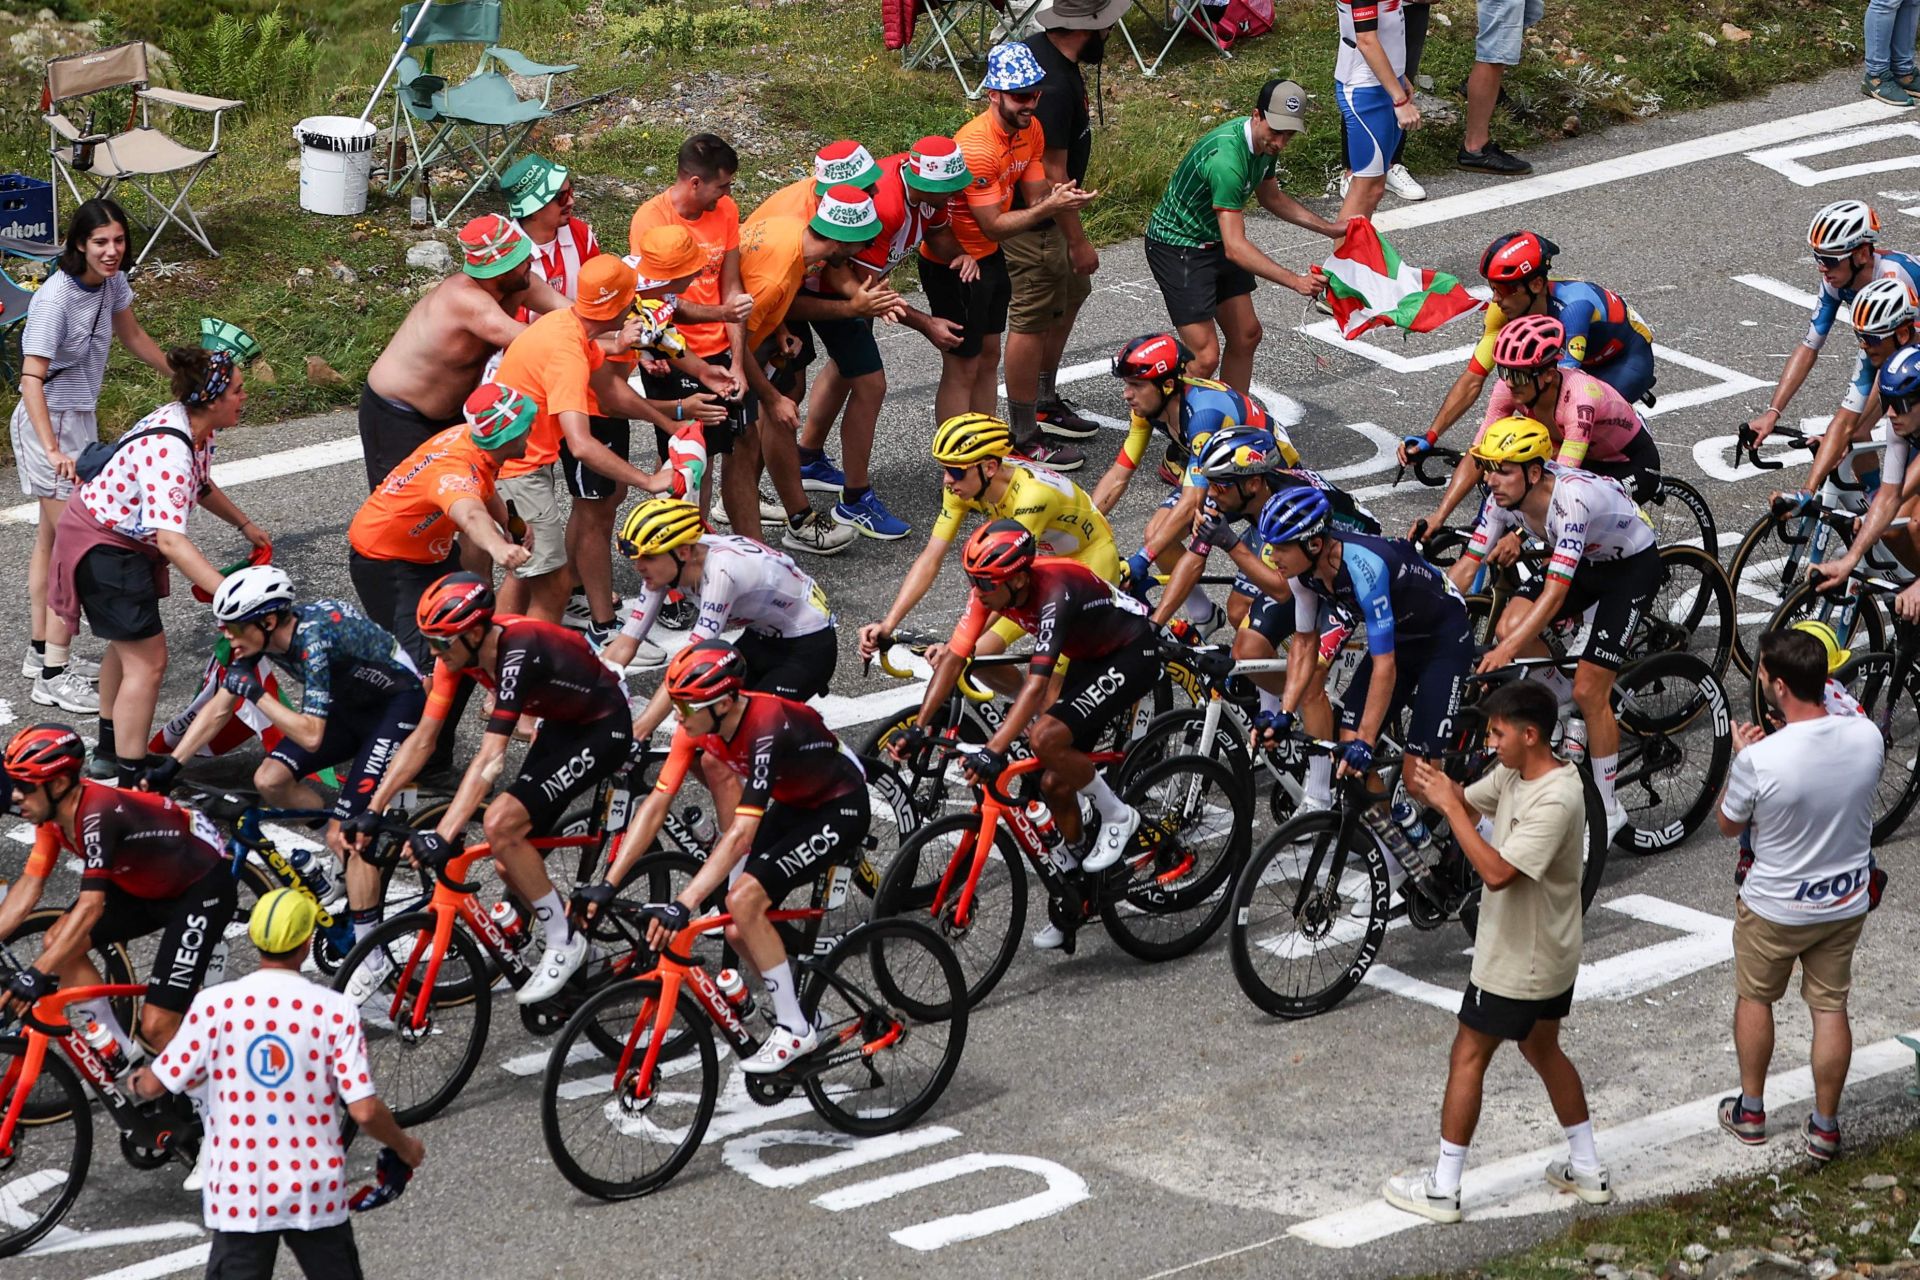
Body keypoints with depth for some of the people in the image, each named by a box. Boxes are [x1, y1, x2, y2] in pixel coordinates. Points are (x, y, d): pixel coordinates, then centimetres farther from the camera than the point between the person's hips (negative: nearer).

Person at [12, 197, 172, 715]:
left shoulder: (111, 282, -3)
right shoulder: (55, 298, -28)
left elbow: (132, 335, 17)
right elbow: (32, 377, -34)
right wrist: (54, 450, -45)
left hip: (80, 419, 9)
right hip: (50, 424, -9)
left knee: (51, 538, 18)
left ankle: (42, 653, 31)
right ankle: (54, 676, -5)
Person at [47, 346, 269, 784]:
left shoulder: (195, 429, -6)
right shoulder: (169, 451, -35)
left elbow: (201, 486, 18)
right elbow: (171, 540, -45)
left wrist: (245, 525, 23)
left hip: (126, 542, 11)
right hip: (102, 548, -11)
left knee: (128, 645, 26)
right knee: (147, 662, -11)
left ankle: (109, 751, 44)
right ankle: (131, 782, -8)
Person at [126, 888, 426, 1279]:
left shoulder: (215, 1005, -9)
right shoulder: (336, 1010, -10)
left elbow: (156, 1085, -2)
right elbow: (364, 1111, -12)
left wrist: (137, 1082, 23)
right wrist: (405, 1147, 8)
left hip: (239, 1192, 0)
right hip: (316, 1192, 0)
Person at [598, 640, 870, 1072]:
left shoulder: (767, 730, -36)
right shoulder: (700, 724, -15)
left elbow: (741, 832, -42)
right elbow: (655, 806, -12)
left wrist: (683, 905, -48)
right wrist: (606, 885, -17)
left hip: (840, 811, -8)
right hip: (790, 805, 8)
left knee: (744, 900, -22)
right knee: (739, 932, -7)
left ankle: (795, 1031, -12)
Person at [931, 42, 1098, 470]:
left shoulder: (1030, 130, -2)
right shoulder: (976, 146, -30)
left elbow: (1034, 196, -1)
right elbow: (994, 226, -26)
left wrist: (1059, 195, -23)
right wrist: (1050, 207, -30)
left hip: (989, 257, 9)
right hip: (952, 263, -9)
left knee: (988, 358, 17)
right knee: (962, 368, -2)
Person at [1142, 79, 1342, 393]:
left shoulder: (1264, 141, -4)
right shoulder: (1226, 157, -35)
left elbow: (1271, 197, 17)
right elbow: (1235, 247, -38)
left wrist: (1329, 229, 11)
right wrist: (1295, 281, -42)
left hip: (1215, 242, 10)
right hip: (1177, 246, -10)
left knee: (1246, 335, 12)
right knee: (1205, 357, -15)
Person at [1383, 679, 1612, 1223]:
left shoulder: (1556, 801, -29)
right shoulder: (1514, 774, -1)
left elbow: (1498, 872, -35)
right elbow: (1469, 803, 9)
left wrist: (1449, 805, -32)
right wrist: (1432, 786, -14)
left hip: (1518, 962, -10)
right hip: (1548, 954, 10)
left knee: (1468, 1057, 1)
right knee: (1542, 1049, 23)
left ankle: (1442, 1188, 8)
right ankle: (1587, 1168, 32)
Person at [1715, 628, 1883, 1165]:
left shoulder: (1759, 759, -31)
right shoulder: (1867, 737, -18)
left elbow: (1729, 825, -11)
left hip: (1773, 909, -3)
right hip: (1847, 902, 3)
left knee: (1755, 999, 22)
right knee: (1831, 1008, 17)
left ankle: (1750, 1111, 35)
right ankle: (1825, 1126, 28)